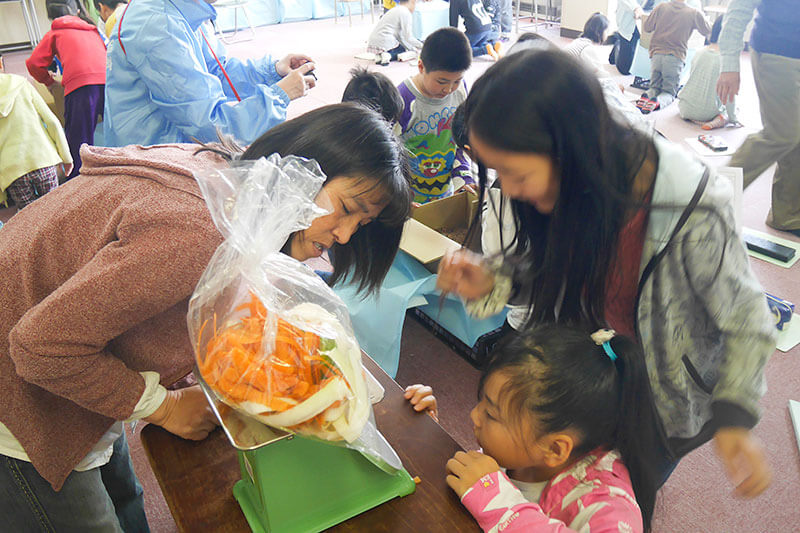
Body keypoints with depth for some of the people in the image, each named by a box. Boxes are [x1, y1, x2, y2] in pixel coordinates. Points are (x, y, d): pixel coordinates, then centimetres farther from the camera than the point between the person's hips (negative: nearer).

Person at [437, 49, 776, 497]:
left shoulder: (692, 212, -35)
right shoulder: (555, 183, -22)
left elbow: (746, 319, -19)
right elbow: (546, 271, -6)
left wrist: (735, 417, -27)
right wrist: (491, 283, -25)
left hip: (663, 408, -3)